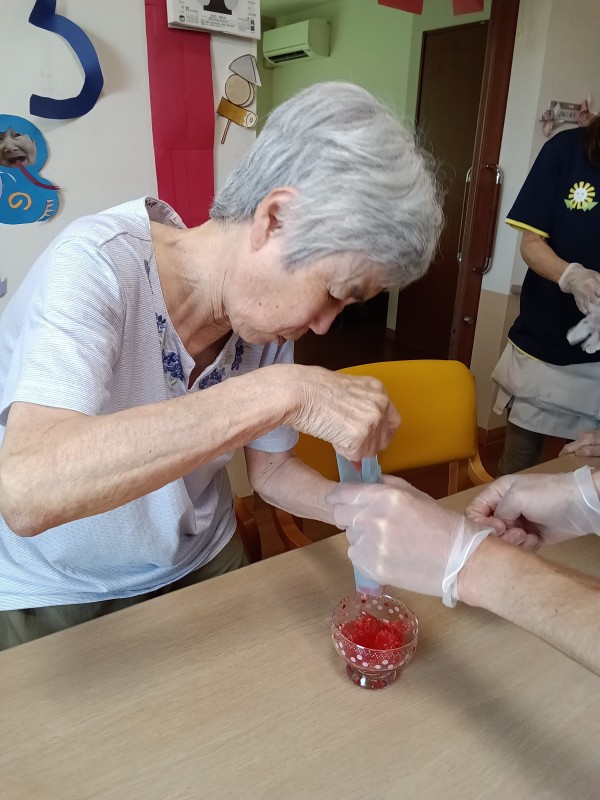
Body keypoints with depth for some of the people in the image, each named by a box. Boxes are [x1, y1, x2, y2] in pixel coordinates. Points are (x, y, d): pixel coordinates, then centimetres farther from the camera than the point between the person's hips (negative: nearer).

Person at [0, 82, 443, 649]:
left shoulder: (267, 307, -12)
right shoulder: (98, 265, -29)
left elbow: (269, 469, -1)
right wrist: (281, 391, -47)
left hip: (201, 569, 5)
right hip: (51, 597, -4)